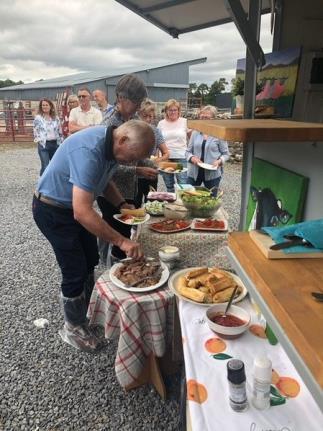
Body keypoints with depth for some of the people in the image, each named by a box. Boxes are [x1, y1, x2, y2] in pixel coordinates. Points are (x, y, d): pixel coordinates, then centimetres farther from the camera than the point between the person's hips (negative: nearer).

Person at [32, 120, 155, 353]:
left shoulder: (112, 144, -7)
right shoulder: (89, 150, -36)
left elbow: (105, 180, 11)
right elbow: (82, 212, -40)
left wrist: (122, 205, -4)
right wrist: (121, 241, -36)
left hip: (75, 206, 9)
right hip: (52, 210, -8)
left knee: (90, 263, 15)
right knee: (75, 271, -1)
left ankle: (85, 312, 36)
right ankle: (73, 327, 22)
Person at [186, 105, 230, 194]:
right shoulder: (195, 132, 6)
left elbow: (226, 154, 0)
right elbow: (188, 151, 9)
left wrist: (219, 161, -19)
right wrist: (192, 158, -12)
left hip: (212, 174, -3)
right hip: (194, 172, 3)